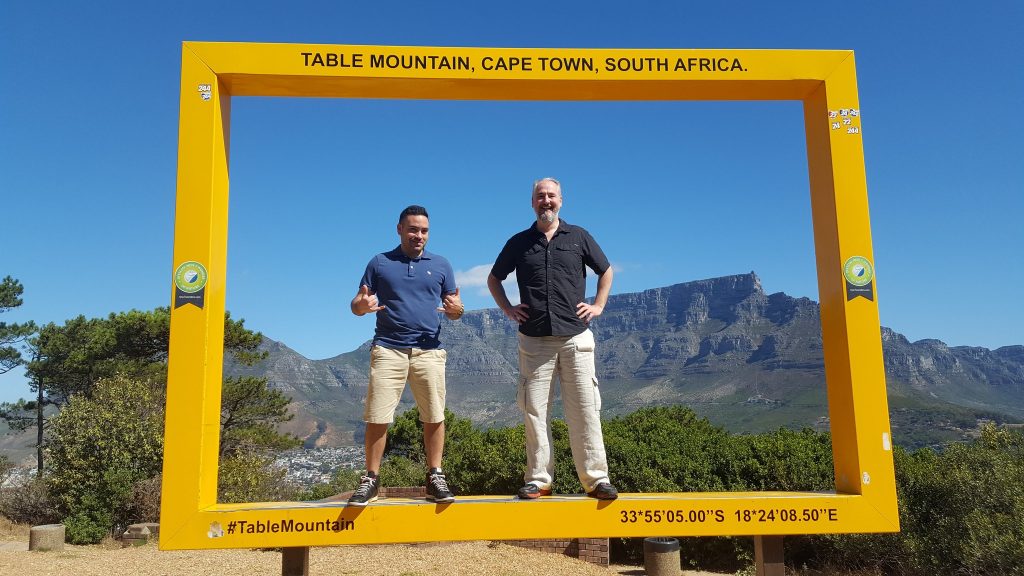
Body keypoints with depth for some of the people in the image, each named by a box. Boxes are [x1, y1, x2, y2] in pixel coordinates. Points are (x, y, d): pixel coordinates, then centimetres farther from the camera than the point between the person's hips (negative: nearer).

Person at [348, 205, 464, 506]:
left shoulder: (441, 265, 14)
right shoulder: (380, 263, 12)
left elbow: (454, 308, 13)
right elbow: (356, 304, 11)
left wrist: (456, 309, -11)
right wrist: (363, 305, -13)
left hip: (429, 349, 1)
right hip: (388, 348, -1)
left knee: (434, 416, -1)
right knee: (377, 416, -5)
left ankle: (435, 477, 10)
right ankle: (370, 479, 5)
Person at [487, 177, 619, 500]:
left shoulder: (578, 237, 9)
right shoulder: (519, 242, 10)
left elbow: (606, 271, 20)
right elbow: (493, 279, 21)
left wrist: (598, 306, 9)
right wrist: (508, 309, 9)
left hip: (575, 338, -1)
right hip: (534, 340, 1)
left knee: (584, 409, -1)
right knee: (534, 410, 2)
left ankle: (596, 479, 4)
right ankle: (538, 479, 10)